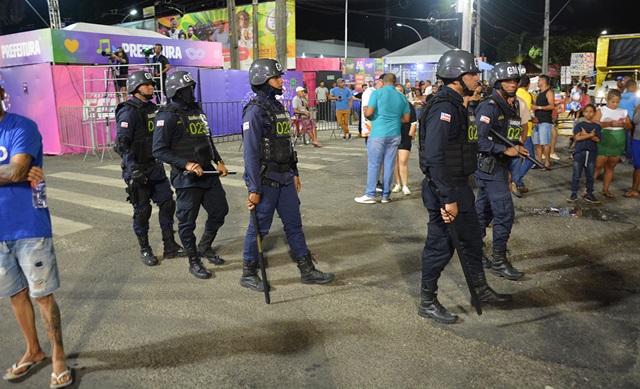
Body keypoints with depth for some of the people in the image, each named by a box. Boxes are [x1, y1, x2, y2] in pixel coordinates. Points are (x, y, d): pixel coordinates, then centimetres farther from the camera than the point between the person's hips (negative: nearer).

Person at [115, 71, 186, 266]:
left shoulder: (153, 109, 11)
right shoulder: (128, 112, -12)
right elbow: (122, 143, -19)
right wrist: (133, 169, -26)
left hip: (156, 167, 7)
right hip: (138, 171, -7)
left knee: (167, 203, 7)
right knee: (142, 210, 2)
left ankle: (170, 246, 18)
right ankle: (145, 249, 18)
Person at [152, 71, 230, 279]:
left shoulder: (197, 111, 12)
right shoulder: (168, 116, -11)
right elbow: (159, 150, -16)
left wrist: (218, 161, 10)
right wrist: (186, 164, -22)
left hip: (208, 174, 7)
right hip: (186, 177, -7)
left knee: (220, 210, 13)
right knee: (187, 221, 3)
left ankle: (205, 247, 34)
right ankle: (194, 262, 19)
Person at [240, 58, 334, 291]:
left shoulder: (279, 107, 12)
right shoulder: (255, 111, -14)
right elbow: (251, 152, -18)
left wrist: (294, 173, 18)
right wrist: (254, 189, -19)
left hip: (285, 178, 8)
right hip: (265, 180, -8)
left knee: (294, 224, 12)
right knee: (259, 228, 4)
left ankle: (307, 271, 22)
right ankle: (248, 274, 21)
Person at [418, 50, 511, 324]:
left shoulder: (455, 105, 14)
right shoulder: (443, 108, -20)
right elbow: (435, 158, -28)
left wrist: (459, 192, 21)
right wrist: (448, 199, -27)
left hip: (459, 187, 11)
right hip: (444, 189, -10)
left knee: (472, 238, 20)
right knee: (440, 246, 1)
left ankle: (481, 290, 37)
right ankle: (427, 302, 17)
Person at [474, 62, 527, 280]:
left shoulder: (513, 106, 14)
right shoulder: (490, 106, -15)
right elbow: (479, 139, -23)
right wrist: (505, 150, -24)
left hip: (499, 166, 9)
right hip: (488, 166, -9)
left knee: (483, 212, 15)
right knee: (505, 213, -8)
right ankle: (498, 261, 2)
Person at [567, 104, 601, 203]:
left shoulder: (597, 126, 9)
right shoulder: (578, 125, 3)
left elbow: (597, 139, -4)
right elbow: (577, 137, -11)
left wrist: (585, 134, -12)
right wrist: (591, 135, -9)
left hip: (592, 153, 2)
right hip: (579, 152, -2)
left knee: (590, 176, 7)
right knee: (576, 175, 0)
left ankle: (589, 194, 16)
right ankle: (574, 194, 5)